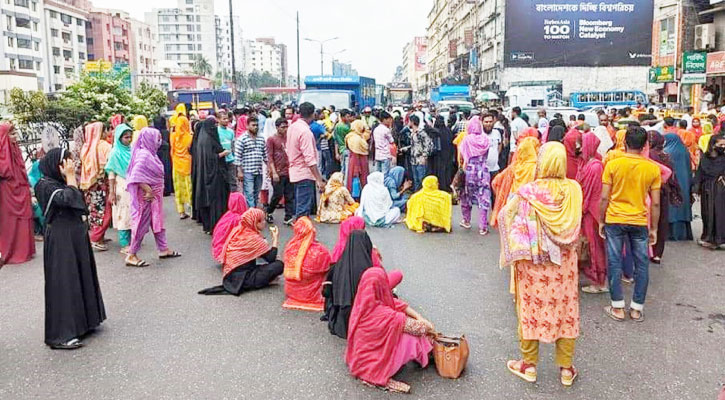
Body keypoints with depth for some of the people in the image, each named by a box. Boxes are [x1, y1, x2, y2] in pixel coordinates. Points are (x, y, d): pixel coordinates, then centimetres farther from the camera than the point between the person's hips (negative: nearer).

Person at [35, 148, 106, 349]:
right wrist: (71, 177, -18)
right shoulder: (45, 185, -13)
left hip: (75, 236, 9)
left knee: (81, 278, 16)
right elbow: (69, 198, -27)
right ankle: (60, 335, 2)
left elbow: (79, 201, 9)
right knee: (63, 283, -6)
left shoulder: (61, 182, 13)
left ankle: (80, 322, 30)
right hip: (60, 240, -9)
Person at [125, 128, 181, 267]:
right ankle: (131, 256, 7)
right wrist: (148, 191, -23)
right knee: (142, 223, -2)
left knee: (157, 222, 16)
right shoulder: (143, 154, -19)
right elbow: (136, 176, -26)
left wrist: (154, 192, 9)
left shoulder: (151, 153, 9)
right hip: (146, 196, -9)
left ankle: (163, 249, 27)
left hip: (155, 195, 9)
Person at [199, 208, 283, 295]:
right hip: (240, 279, -8)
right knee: (279, 265, -15)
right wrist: (275, 239, -4)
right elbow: (271, 259, -12)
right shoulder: (254, 238, -15)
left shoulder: (237, 231, 6)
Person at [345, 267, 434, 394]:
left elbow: (397, 304, -2)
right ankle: (424, 358, 22)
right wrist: (427, 327, 1)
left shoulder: (363, 301, -10)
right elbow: (414, 326, -18)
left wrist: (420, 317, -5)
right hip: (370, 364, -8)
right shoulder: (383, 314, -32)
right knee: (413, 338, -6)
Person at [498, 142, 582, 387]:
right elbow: (575, 227, 1)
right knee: (565, 309, 13)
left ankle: (529, 365, 24)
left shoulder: (528, 191, -17)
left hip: (533, 261, -2)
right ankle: (566, 369, 25)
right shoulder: (573, 189, -9)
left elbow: (505, 216, -9)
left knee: (532, 308, 12)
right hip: (564, 261, 3)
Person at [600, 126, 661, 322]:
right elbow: (655, 203, -1)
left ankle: (617, 308, 11)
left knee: (614, 262, 7)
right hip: (640, 222, 1)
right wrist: (653, 228, 9)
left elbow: (605, 197, -7)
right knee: (641, 264, 12)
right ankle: (637, 308, 18)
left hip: (615, 220, -1)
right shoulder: (653, 168, -4)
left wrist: (601, 221, 4)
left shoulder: (612, 164, -8)